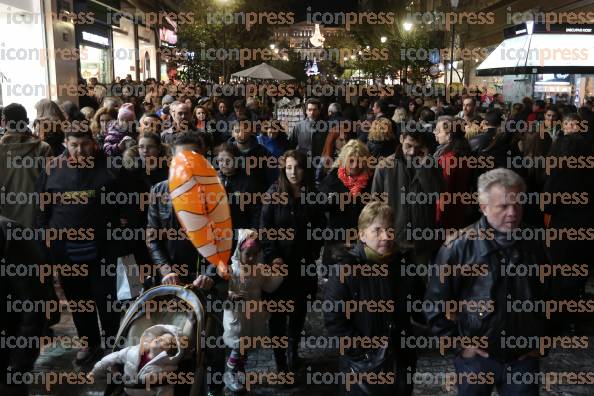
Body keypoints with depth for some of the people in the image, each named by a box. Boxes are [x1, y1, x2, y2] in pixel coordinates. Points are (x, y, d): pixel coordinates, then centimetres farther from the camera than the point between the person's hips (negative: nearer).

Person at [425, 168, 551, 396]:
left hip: (523, 358, 3)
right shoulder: (460, 246, -14)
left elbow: (545, 298, 15)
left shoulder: (533, 246, 1)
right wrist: (457, 342, -8)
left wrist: (539, 341, 12)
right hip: (476, 357, -3)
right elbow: (435, 302, -9)